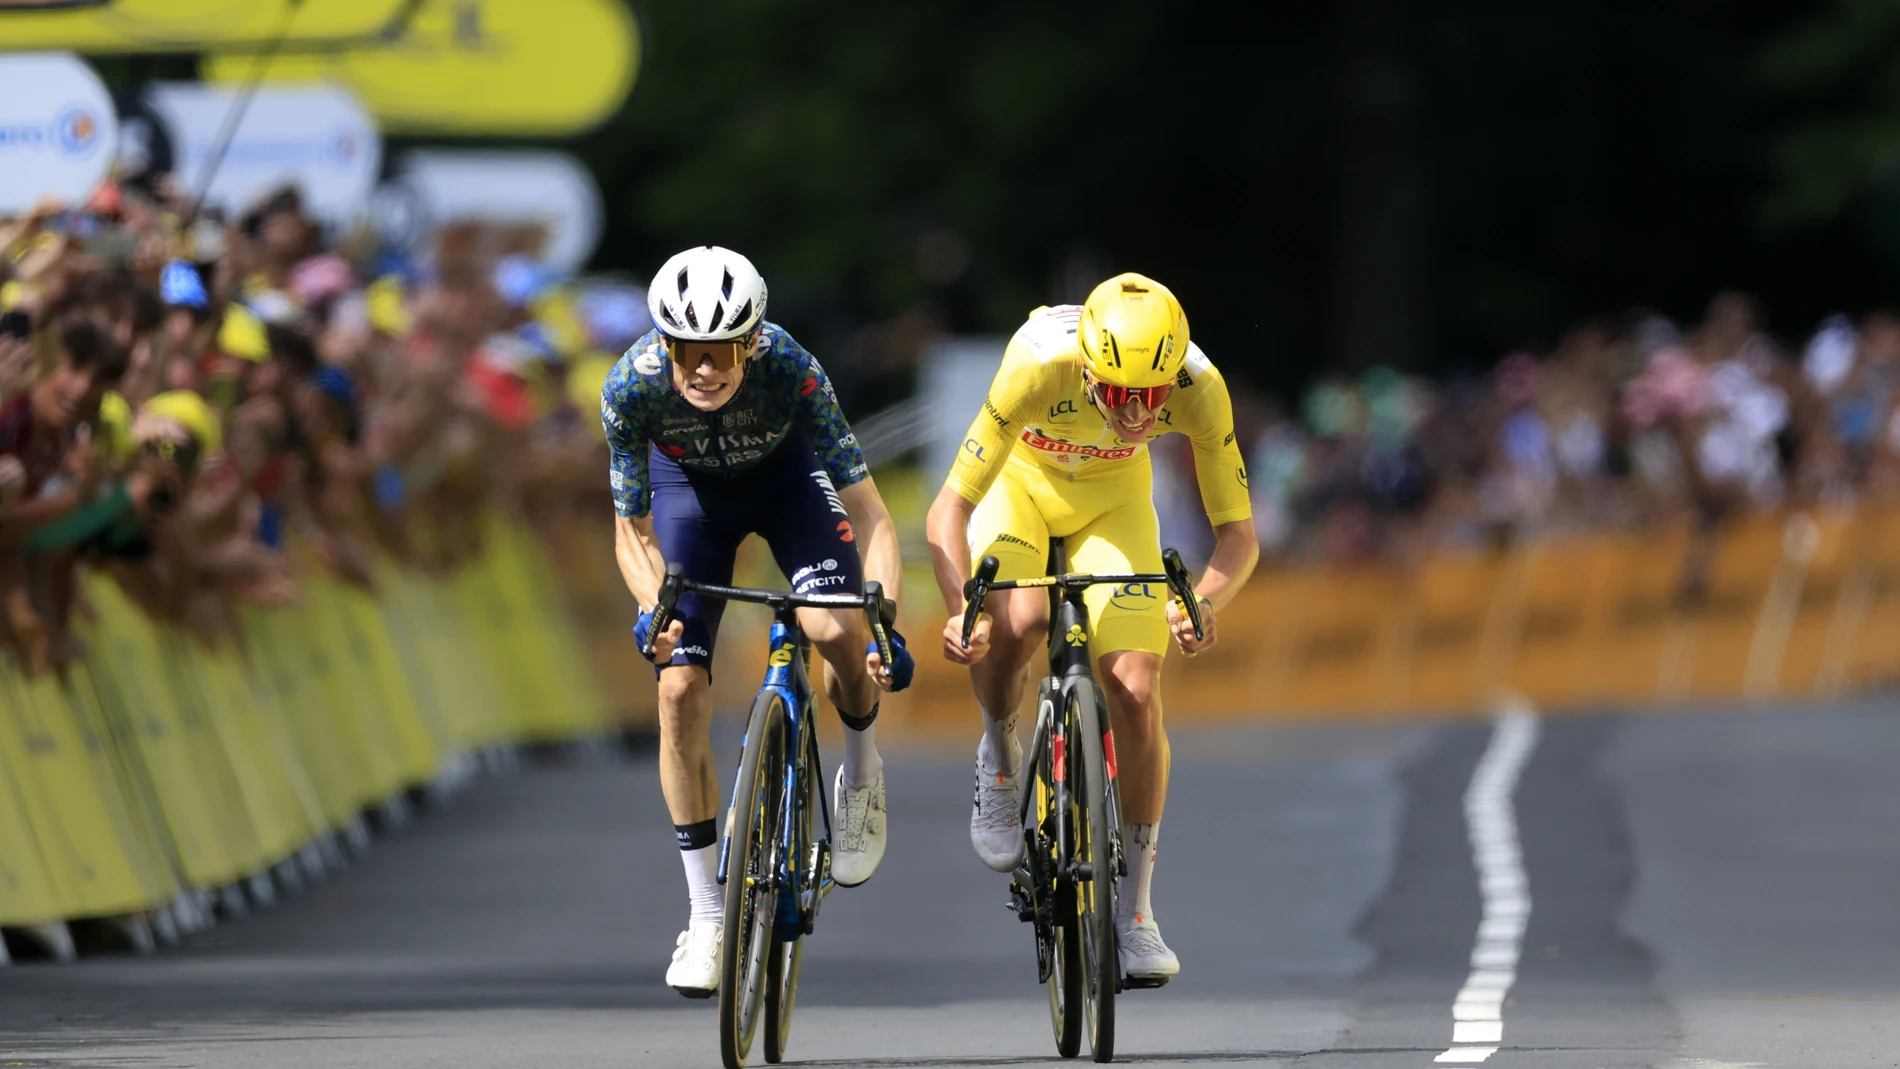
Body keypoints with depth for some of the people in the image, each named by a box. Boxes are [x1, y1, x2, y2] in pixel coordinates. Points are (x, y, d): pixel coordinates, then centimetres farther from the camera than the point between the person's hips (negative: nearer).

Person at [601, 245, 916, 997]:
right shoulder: (631, 388, -32)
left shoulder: (789, 370, -37)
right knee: (680, 689, -12)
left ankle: (861, 772, 5)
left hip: (786, 473, -1)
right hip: (689, 485, 1)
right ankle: (708, 914, 1)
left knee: (837, 630, -29)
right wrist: (652, 607, -40)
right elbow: (634, 534, -20)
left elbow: (868, 513, -34)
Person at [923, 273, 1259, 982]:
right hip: (1020, 479, -2)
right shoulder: (1039, 366, -40)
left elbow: (1238, 535, -25)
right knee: (1014, 624, -32)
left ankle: (1134, 910, 2)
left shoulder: (1199, 390, -33)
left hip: (1113, 496, 2)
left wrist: (1203, 602, -46)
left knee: (1136, 691, -11)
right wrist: (960, 607, -52)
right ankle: (999, 757, 0)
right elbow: (948, 511, -35)